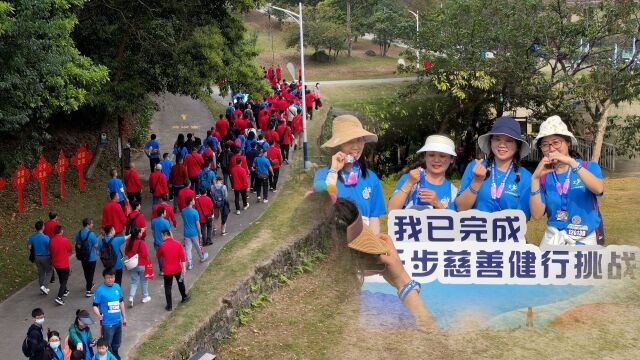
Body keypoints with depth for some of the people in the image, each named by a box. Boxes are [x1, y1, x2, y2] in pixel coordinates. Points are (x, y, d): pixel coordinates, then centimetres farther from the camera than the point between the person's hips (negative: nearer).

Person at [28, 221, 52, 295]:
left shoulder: (32, 237, -6)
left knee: (40, 273, 16)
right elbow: (49, 248, -18)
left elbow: (29, 247, 3)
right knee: (49, 272, 13)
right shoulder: (46, 237, -22)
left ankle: (43, 289, 25)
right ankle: (44, 286, -4)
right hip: (46, 257, -5)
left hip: (37, 257, 5)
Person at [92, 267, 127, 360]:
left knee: (117, 343, 22)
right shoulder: (100, 290, -16)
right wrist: (98, 315, -36)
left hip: (118, 322, 6)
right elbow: (95, 306, -16)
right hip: (107, 323, -5)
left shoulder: (117, 287, 0)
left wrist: (124, 317, 17)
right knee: (107, 345, 3)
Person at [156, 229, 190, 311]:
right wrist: (184, 268, -3)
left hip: (167, 270, -3)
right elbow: (182, 257, -7)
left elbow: (158, 255, 2)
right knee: (181, 283, 25)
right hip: (177, 269, 3)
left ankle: (169, 306, 7)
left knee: (167, 287, 6)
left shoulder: (162, 246, -14)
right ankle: (184, 297, 43)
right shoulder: (178, 244, -6)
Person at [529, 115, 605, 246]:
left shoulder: (589, 167, 2)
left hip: (585, 240, -1)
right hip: (552, 239, 1)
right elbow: (537, 215, -6)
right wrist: (535, 179, -15)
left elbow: (599, 189, -20)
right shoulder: (544, 176, 4)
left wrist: (571, 162, -25)